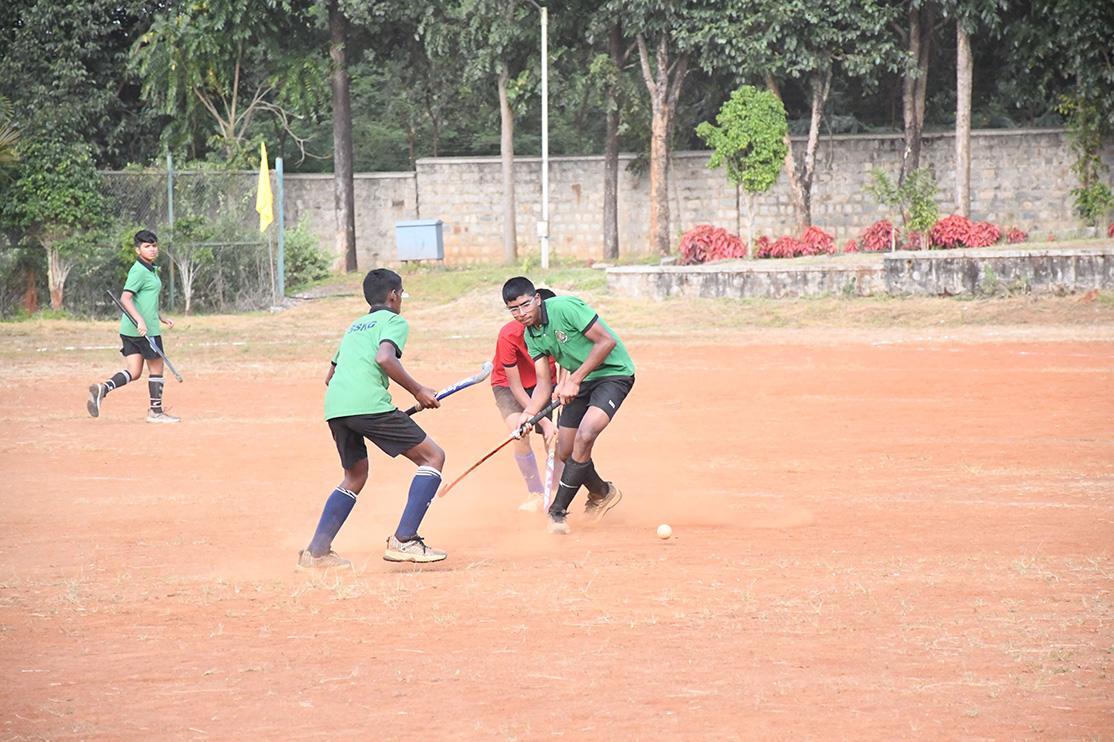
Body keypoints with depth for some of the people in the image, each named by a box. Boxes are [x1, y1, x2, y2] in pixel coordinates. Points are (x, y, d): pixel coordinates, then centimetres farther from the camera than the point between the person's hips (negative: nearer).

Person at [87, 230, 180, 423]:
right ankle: (156, 411, 10)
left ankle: (103, 389, -14)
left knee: (133, 372, 5)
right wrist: (140, 320, -31)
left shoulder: (151, 270, 17)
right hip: (145, 329, -9)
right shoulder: (139, 271, -13)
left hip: (130, 329, 9)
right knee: (156, 368, 3)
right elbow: (125, 298, -23)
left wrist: (162, 318, 27)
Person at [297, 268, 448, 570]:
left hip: (334, 407, 8)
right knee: (432, 456, 0)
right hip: (368, 404, -8)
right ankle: (403, 541, -11)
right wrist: (418, 391, -4)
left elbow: (329, 377, 36)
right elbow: (384, 358, -11)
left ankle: (316, 552, 19)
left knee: (355, 476, 27)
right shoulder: (394, 322, 9)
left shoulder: (354, 327, 32)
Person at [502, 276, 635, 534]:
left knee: (584, 437, -25)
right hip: (580, 381, 8)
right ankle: (602, 493, 36)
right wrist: (528, 414, -19)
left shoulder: (565, 308, -23)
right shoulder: (531, 336, 0)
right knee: (565, 453, 7)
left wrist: (574, 380, -22)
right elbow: (544, 383, 1)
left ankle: (557, 511, -16)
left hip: (613, 373, -8)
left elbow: (607, 341, -24)